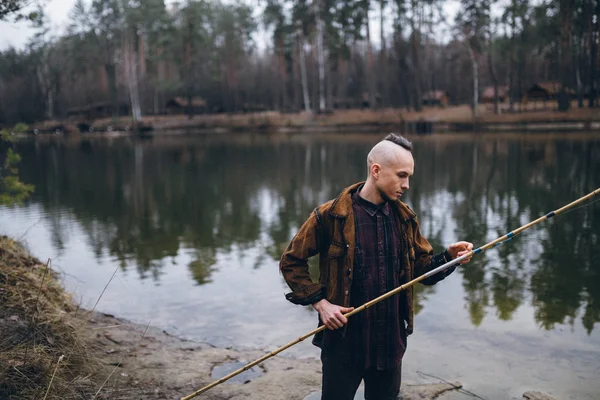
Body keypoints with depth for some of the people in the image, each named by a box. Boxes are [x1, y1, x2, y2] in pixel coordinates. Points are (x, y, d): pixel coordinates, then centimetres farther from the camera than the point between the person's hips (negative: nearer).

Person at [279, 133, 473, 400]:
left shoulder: (405, 219, 4)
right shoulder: (330, 216, -12)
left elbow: (423, 270, 8)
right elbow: (291, 262, -5)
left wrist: (449, 257, -11)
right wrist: (320, 303, -13)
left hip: (391, 342, 5)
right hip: (343, 342, -4)